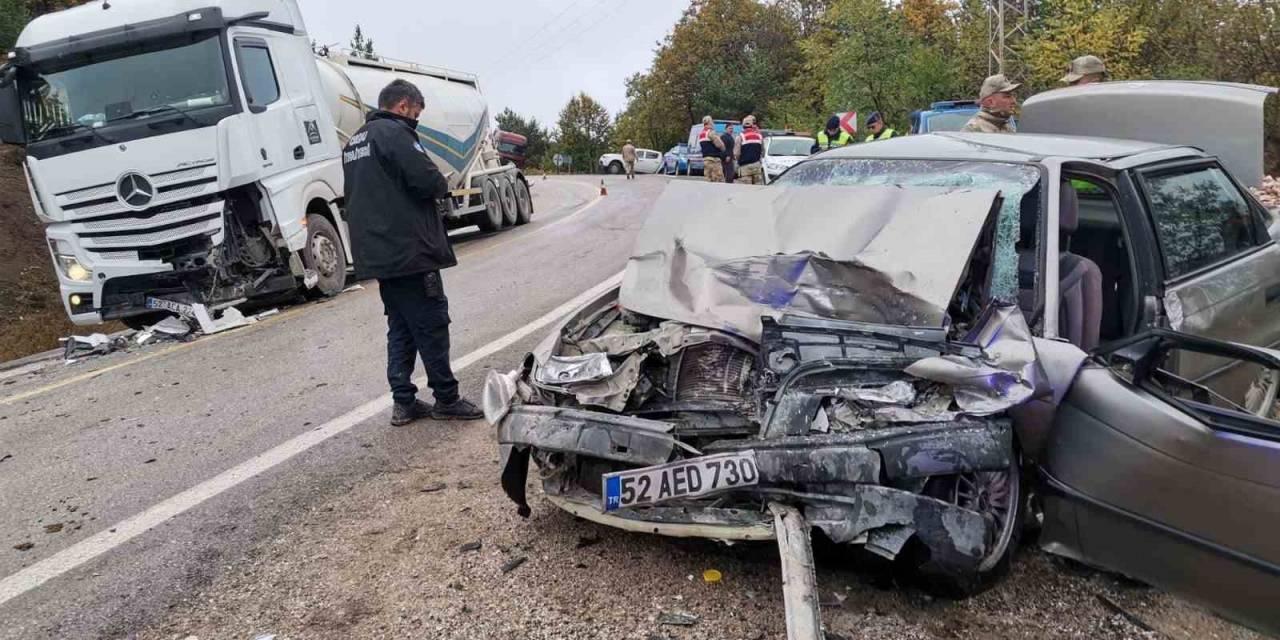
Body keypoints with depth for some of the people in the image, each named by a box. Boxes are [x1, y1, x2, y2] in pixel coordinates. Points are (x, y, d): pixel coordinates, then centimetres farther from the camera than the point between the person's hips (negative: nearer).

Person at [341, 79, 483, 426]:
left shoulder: (354, 142, 19)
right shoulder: (395, 133, -11)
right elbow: (429, 181, -21)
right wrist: (442, 185, 2)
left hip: (377, 255, 9)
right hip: (410, 251, -9)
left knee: (401, 328, 13)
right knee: (432, 325, -1)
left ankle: (404, 402, 15)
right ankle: (446, 399, 6)